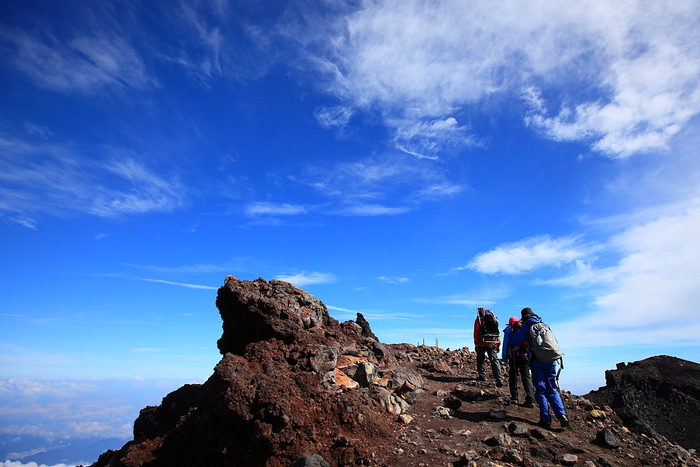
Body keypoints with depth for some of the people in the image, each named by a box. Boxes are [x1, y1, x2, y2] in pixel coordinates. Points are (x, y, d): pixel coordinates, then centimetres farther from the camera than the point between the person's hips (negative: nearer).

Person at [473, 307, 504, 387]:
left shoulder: (479, 320, 4)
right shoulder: (493, 319, 16)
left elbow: (476, 332, -4)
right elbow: (497, 332, 14)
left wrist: (476, 344, -4)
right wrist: (498, 344, 16)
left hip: (482, 343, -3)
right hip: (493, 344, 3)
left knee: (480, 359, 15)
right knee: (494, 361, 1)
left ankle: (482, 376, 13)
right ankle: (499, 380, -9)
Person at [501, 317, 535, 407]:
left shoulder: (508, 330, 6)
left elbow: (506, 345, 1)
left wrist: (504, 358, 4)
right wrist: (529, 356, 15)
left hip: (514, 356, -2)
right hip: (525, 356, 2)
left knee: (513, 376, 11)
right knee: (526, 377, 6)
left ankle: (514, 397, 13)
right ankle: (531, 399, -2)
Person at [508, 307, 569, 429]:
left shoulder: (526, 326, 2)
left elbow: (514, 341, -4)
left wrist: (510, 339, 17)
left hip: (537, 361, -4)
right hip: (551, 360, 4)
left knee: (540, 391, 4)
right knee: (552, 390, 13)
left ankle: (546, 420, 3)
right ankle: (562, 415, -1)